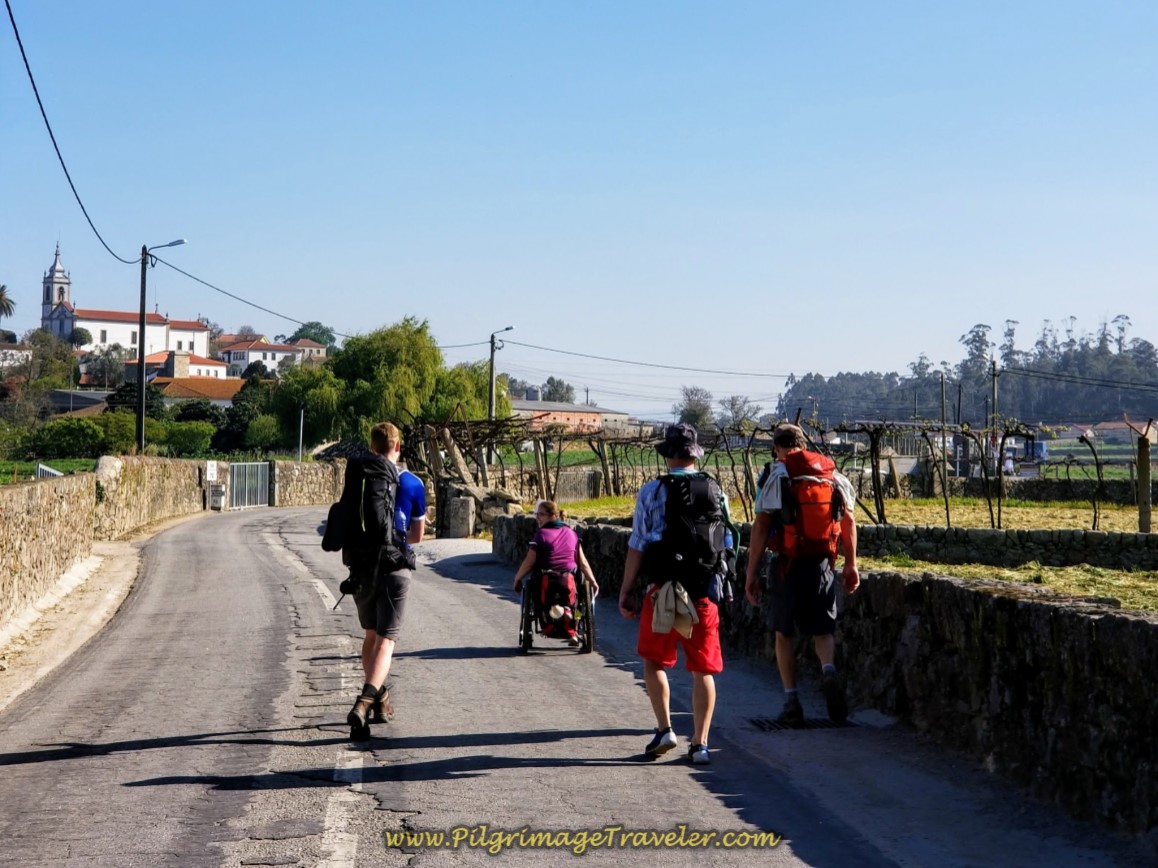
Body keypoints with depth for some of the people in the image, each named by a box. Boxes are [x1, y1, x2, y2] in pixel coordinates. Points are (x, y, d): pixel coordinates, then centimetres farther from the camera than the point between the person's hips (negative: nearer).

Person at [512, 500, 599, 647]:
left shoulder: (541, 534, -7)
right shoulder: (571, 534, 7)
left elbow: (529, 562, -8)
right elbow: (583, 562, 7)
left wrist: (517, 579, 5)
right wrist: (593, 581, 16)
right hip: (570, 581, 4)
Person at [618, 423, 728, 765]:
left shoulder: (652, 492, -5)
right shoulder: (715, 491, 5)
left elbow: (637, 547, -6)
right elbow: (724, 545, 9)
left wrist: (624, 592, 1)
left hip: (663, 592, -2)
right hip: (705, 593, 2)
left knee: (654, 662, 15)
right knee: (703, 670, 7)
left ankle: (664, 728, 5)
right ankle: (700, 743, 4)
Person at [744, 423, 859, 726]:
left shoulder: (777, 476, -4)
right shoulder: (832, 473, 8)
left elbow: (760, 527, -8)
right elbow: (848, 520, 9)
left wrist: (752, 574, -5)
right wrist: (851, 564, 17)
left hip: (788, 565, -2)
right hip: (822, 565, 3)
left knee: (784, 634, 10)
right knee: (822, 629, 11)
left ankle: (791, 702, 6)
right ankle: (829, 671, -19)